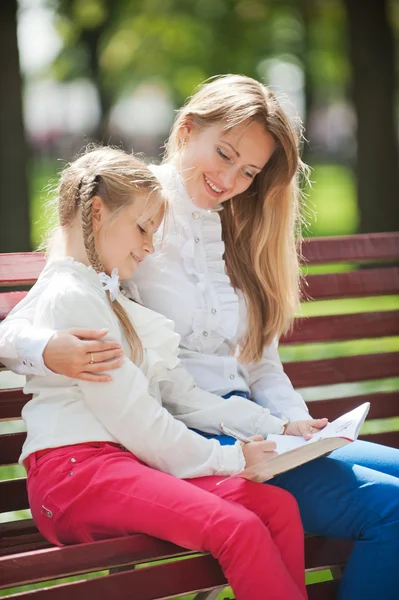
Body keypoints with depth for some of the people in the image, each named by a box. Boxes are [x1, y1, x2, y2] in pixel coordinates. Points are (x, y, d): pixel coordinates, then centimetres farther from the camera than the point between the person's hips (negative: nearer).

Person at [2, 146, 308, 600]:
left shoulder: (110, 298, 28)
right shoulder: (71, 296, -5)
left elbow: (180, 390, 21)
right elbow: (129, 413, -12)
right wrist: (225, 459, -6)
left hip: (125, 460, 9)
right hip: (75, 466, -9)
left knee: (279, 506, -11)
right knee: (239, 529, -29)